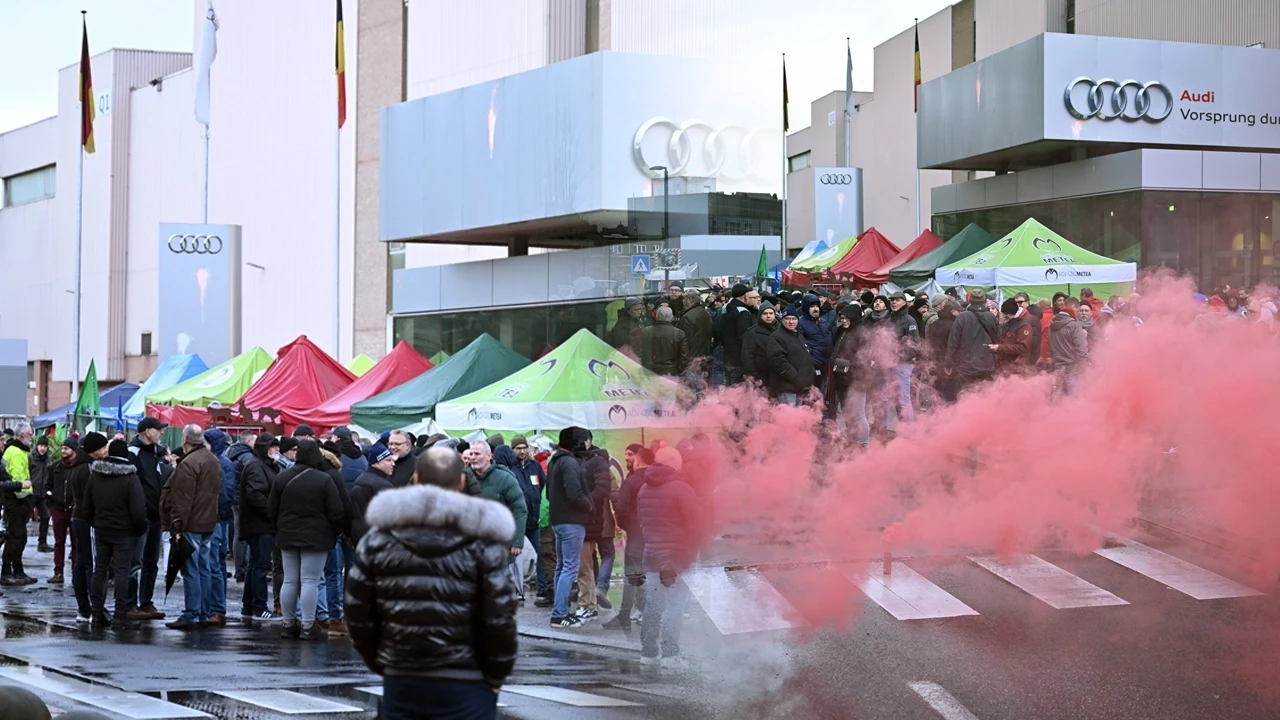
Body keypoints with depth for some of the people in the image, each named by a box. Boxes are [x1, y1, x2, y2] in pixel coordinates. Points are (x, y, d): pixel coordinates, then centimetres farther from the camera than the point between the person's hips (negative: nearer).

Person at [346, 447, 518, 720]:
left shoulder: (377, 539, 2)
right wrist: (496, 677, 3)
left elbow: (358, 613, 4)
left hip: (400, 682, 3)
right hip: (466, 686, -3)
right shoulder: (483, 543, -8)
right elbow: (500, 619, -10)